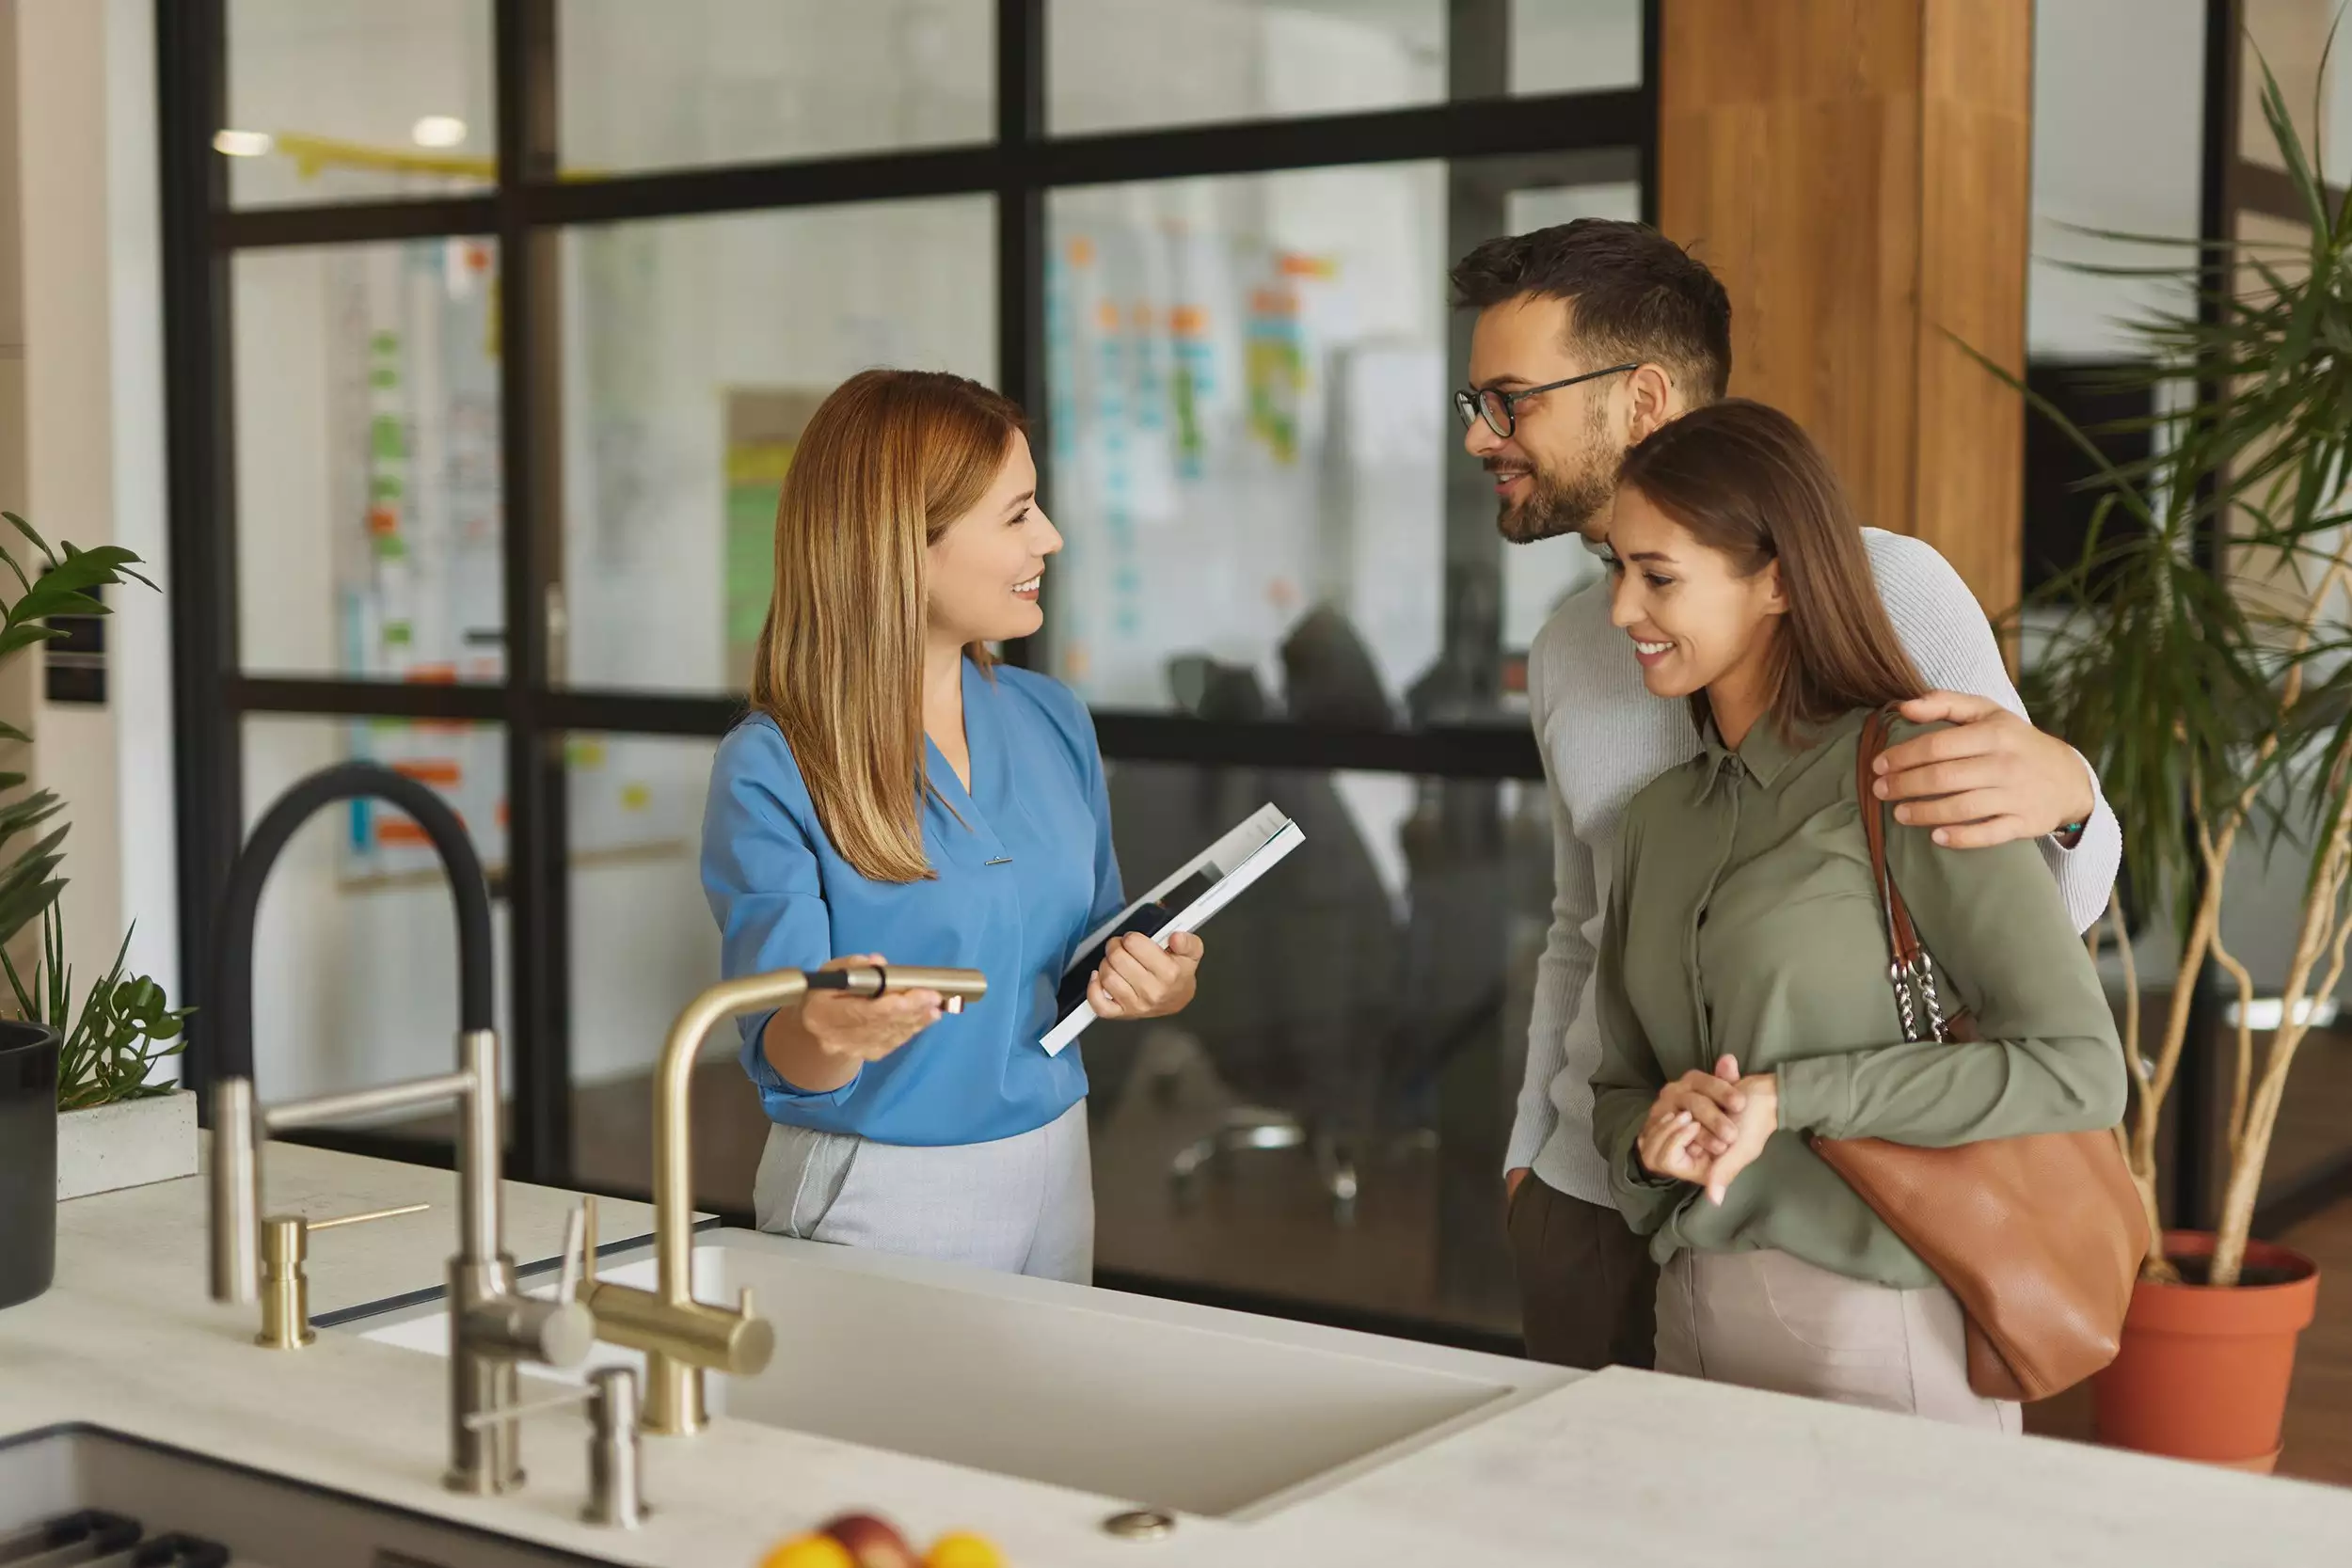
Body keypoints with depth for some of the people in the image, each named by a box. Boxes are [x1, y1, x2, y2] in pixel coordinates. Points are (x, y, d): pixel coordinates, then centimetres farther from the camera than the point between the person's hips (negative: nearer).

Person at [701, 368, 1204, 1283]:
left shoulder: (1051, 721, 2)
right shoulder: (769, 774, -16)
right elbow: (784, 1061, -17)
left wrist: (1155, 985, -9)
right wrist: (825, 1032, -39)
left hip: (1053, 1172, 6)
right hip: (878, 1199, -6)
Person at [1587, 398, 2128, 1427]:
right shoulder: (1659, 819, 10)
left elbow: (2080, 1070, -16)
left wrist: (1787, 1097, -18)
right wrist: (1649, 1139, -8)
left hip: (1881, 1339, -6)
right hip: (1692, 1322, 6)